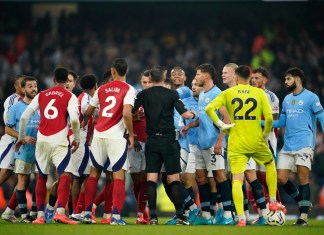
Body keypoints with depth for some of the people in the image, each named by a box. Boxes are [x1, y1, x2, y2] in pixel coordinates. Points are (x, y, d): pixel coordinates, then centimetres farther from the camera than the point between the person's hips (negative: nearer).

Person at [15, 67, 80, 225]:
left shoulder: (41, 95, 13)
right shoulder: (70, 97, 2)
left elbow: (24, 117, 8)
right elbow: (74, 119, -13)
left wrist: (21, 137, 20)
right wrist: (77, 138, 1)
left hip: (42, 140, 4)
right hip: (59, 141, -4)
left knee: (42, 177, 15)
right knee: (65, 176, -7)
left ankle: (40, 215, 14)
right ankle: (60, 212, -24)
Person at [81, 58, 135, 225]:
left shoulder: (102, 89, 10)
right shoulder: (128, 90, -5)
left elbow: (88, 113, 20)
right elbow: (126, 113, -19)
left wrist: (83, 124, 42)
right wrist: (131, 134, -7)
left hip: (99, 135, 4)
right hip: (116, 136, -4)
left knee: (94, 173, 14)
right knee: (119, 175, -2)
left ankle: (87, 213, 15)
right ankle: (116, 216, -10)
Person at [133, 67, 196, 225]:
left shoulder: (144, 94, 3)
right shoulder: (172, 94, 0)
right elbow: (184, 114, -6)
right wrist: (193, 114, 16)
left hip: (152, 141, 1)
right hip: (169, 140, -1)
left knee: (151, 179, 1)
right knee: (174, 179, 2)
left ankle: (153, 216, -5)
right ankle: (180, 215, -4)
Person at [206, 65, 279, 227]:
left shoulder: (228, 93, 1)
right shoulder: (260, 93, 0)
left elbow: (209, 108, -12)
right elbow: (269, 117, -8)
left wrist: (220, 125, -3)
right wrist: (265, 134, 8)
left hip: (236, 144, -1)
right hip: (256, 141, 1)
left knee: (237, 179, -2)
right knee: (270, 164, 29)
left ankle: (241, 218, -15)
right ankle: (272, 201, 29)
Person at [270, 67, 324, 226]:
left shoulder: (311, 97, -2)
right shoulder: (286, 99, 16)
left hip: (304, 145, -7)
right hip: (288, 146, 7)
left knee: (302, 178, -10)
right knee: (281, 179, 0)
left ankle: (303, 216, -6)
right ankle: (303, 203, 20)